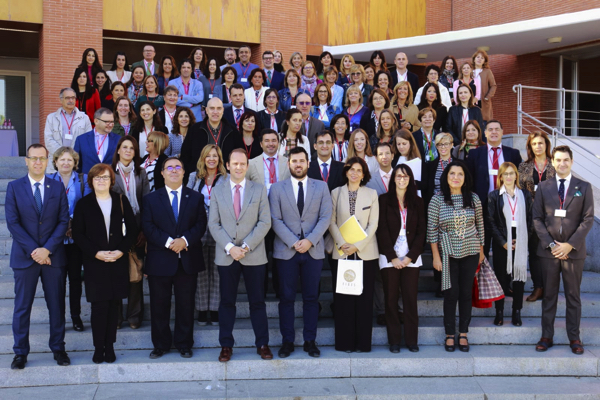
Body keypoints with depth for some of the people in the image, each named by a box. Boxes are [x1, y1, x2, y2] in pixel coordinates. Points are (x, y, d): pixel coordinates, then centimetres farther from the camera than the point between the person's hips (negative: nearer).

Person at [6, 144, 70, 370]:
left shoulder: (58, 188, 5)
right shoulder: (14, 187, 2)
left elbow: (63, 221, -1)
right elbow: (12, 222, -5)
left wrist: (47, 249, -12)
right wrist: (32, 250, -13)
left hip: (53, 256, 1)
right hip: (24, 257, -1)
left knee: (57, 305, 7)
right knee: (22, 306, 5)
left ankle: (58, 348, 19)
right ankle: (20, 352, 15)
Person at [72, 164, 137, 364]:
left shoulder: (121, 201, 8)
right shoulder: (83, 204, 4)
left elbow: (132, 229, 6)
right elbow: (78, 234, 1)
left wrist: (121, 250, -8)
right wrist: (96, 253, -12)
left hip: (118, 262, 2)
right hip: (94, 263, -1)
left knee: (113, 305, 5)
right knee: (99, 306, -3)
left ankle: (110, 347, 14)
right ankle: (99, 348, 8)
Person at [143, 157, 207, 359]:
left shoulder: (196, 198, 9)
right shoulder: (151, 199, 7)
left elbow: (201, 224, 0)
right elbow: (148, 227, -3)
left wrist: (185, 240, -16)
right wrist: (168, 242, -17)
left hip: (188, 261, 0)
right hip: (160, 261, 0)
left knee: (186, 305, 7)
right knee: (159, 306, 6)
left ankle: (184, 344, 19)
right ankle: (160, 345, 19)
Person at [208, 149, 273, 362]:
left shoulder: (259, 190, 4)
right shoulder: (217, 191, 7)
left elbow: (265, 222, -2)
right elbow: (214, 224, 2)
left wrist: (246, 246, -11)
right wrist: (229, 247, -11)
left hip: (254, 255, -1)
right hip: (226, 256, 1)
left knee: (257, 302, 5)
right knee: (227, 302, 6)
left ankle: (262, 344, 14)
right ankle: (226, 345, 15)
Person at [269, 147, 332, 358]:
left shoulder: (321, 187, 6)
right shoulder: (277, 188, 4)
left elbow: (325, 217, -1)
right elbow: (275, 220, -3)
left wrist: (310, 240, -13)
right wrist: (293, 243, -13)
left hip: (313, 251, 1)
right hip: (285, 251, 0)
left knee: (311, 298, 5)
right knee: (286, 298, 3)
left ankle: (310, 341, 14)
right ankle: (287, 341, 13)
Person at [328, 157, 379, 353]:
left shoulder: (371, 194, 6)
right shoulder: (336, 193, 7)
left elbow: (373, 224, 0)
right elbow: (331, 221, 2)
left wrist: (357, 245, -10)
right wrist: (342, 244, -11)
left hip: (365, 253, 0)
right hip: (341, 253, 0)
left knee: (364, 298, 1)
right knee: (343, 298, 2)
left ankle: (363, 342, 9)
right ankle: (345, 342, 9)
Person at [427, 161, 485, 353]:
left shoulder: (473, 199, 0)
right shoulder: (437, 200, -6)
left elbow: (479, 226, 9)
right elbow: (432, 230, -5)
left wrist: (481, 250, 12)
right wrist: (436, 256, -6)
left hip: (470, 252, 2)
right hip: (448, 254, -2)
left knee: (466, 293, 8)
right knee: (451, 294, 1)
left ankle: (463, 334, 20)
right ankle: (450, 335, 15)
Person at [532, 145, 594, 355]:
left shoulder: (584, 187, 3)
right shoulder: (543, 187, 6)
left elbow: (588, 219, -3)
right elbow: (537, 218, 2)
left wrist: (570, 244, -12)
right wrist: (551, 244, -9)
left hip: (574, 250, -1)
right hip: (549, 250, 1)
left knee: (573, 296, 7)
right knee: (549, 295, 7)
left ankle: (574, 338, 15)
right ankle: (546, 336, 14)